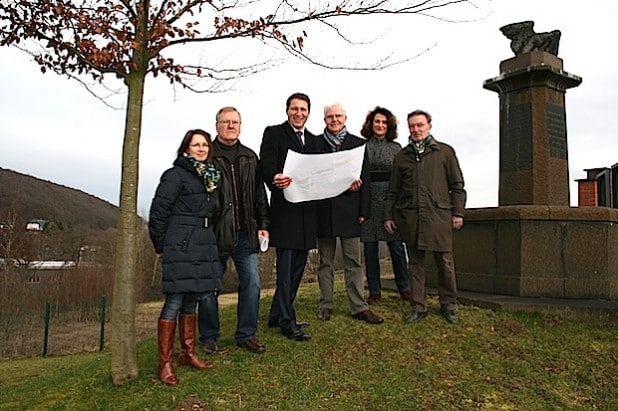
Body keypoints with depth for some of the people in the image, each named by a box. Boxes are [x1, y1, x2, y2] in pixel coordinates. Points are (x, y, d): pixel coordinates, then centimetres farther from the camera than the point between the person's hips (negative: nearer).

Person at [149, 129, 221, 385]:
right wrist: (161, 247, -5)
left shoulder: (210, 176, 16)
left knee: (191, 301, 15)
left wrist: (206, 240, 17)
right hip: (180, 247, -7)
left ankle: (188, 354, 26)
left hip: (203, 246, 7)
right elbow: (158, 212, -9)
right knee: (174, 302, -5)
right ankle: (165, 363, 4)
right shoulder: (175, 175, -7)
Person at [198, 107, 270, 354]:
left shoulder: (250, 157, 14)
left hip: (245, 233, 5)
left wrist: (263, 225, 9)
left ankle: (246, 334, 21)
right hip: (215, 233, -4)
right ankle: (209, 338, 22)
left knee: (252, 283, 5)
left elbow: (259, 195, 16)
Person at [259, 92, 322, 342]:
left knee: (297, 267, 13)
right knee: (285, 267, -3)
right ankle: (287, 321, 8)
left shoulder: (314, 141, 18)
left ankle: (276, 316, 26)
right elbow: (266, 164, -13)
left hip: (307, 211, 7)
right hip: (285, 209, -7)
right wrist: (274, 178, -35)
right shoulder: (273, 133, 0)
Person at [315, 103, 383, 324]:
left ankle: (359, 307, 10)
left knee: (353, 262, 4)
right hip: (324, 209, 0)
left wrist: (364, 210, -1)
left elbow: (365, 179, 5)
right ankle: (325, 304, 17)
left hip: (349, 209, 0)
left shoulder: (358, 143, 8)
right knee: (325, 261, 8)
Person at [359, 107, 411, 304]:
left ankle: (404, 289, 15)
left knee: (397, 247, -2)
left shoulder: (396, 147, 11)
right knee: (370, 248, 4)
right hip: (367, 201, 0)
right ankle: (374, 291, 16)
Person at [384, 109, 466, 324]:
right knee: (415, 262, 6)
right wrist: (388, 215, 11)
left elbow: (457, 185, 8)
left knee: (445, 262, 0)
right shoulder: (401, 156, 15)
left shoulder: (445, 151, 9)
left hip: (439, 214, -2)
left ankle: (448, 305, 16)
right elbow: (392, 191, 16)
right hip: (410, 216, 2)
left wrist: (458, 212, 2)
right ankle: (418, 306, 15)